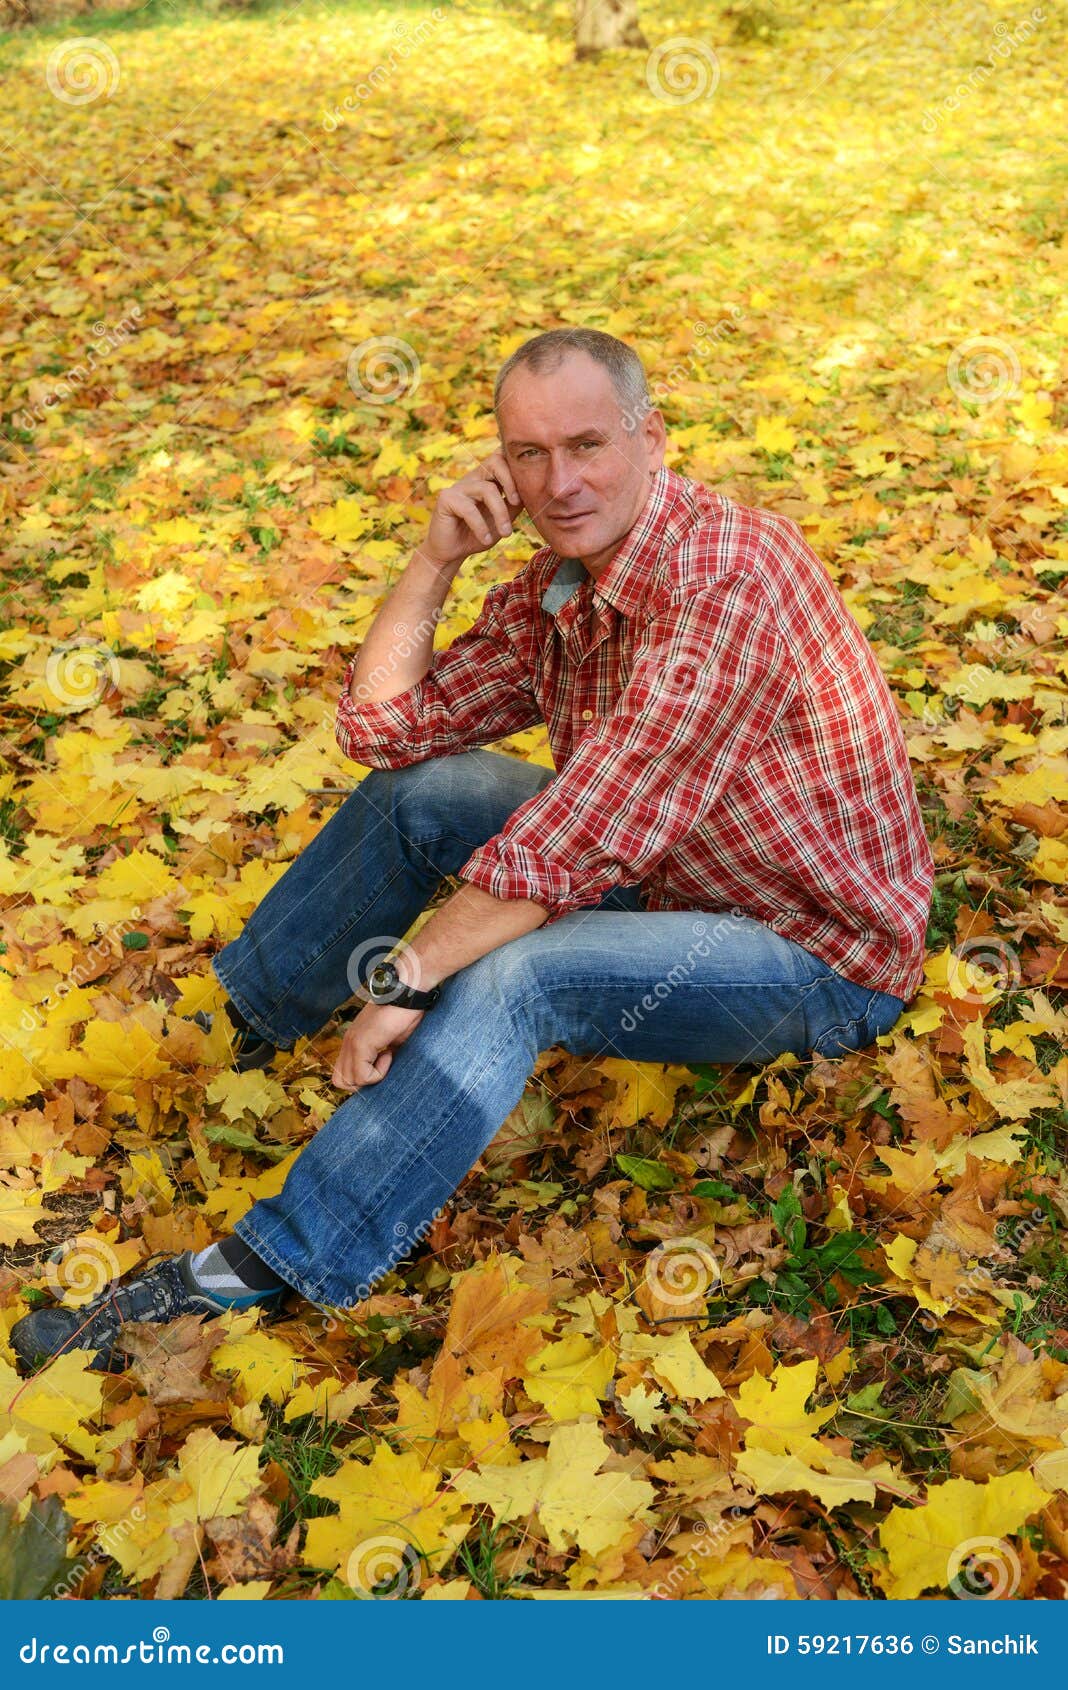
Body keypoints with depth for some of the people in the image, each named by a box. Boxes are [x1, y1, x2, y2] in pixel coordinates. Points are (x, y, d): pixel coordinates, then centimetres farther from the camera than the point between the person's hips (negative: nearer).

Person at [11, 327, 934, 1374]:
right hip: (676, 875, 8)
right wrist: (435, 559, -13)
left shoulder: (720, 575, -28)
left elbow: (578, 835, -31)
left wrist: (408, 977, -26)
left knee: (509, 978, -31)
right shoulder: (555, 585, 0)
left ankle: (260, 1274, -20)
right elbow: (384, 726, -2)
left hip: (822, 960, -8)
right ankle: (232, 1020, 14)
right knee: (420, 789, -1)